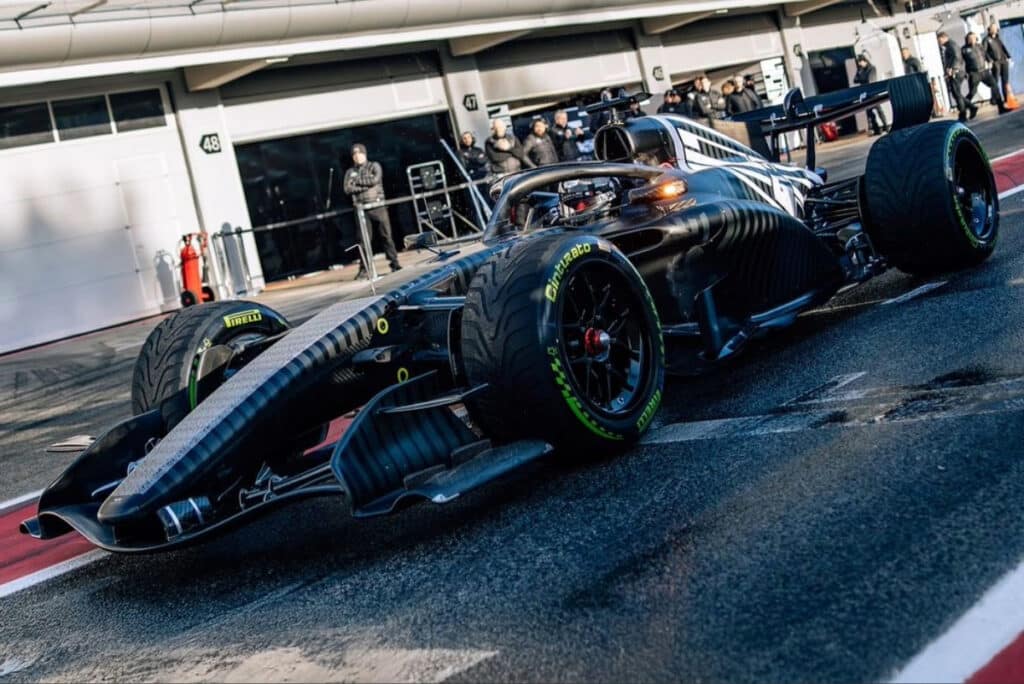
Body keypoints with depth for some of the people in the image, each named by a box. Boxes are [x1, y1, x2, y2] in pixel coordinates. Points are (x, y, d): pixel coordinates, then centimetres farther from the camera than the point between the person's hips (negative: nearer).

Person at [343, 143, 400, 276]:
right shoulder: (350, 172, 13)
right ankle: (364, 268, 3)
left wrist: (357, 181, -4)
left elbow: (375, 179, -11)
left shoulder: (374, 166, 8)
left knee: (386, 236, -1)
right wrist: (366, 185, -9)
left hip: (378, 206, -1)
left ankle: (394, 263, 4)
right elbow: (348, 189, -2)